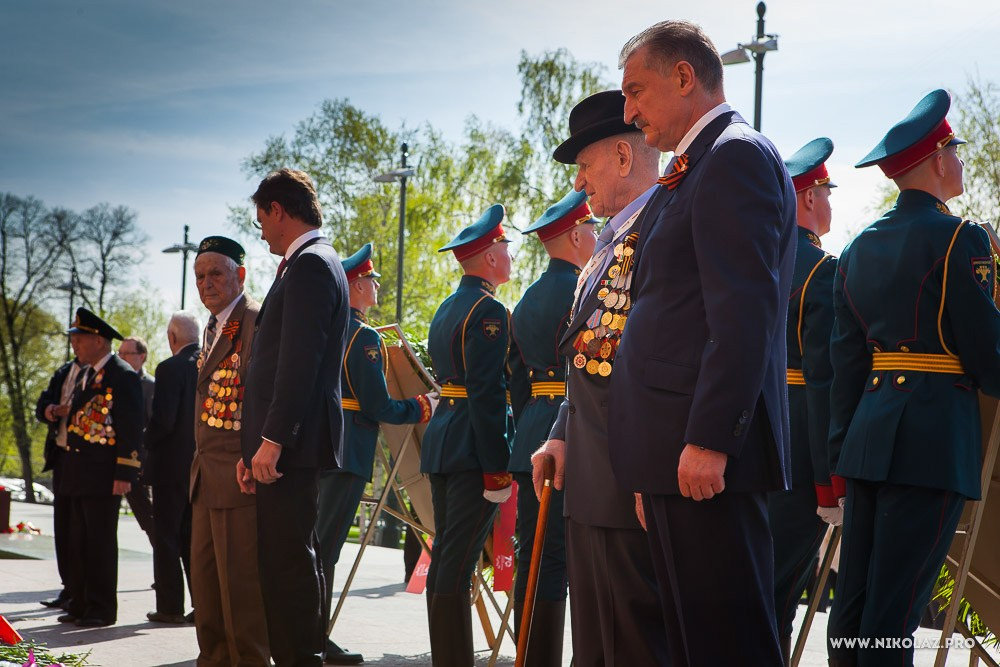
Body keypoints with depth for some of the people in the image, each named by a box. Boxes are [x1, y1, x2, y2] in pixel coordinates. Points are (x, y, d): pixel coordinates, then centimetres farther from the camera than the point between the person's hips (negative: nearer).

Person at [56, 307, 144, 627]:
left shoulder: (123, 376, -9)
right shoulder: (84, 375, 18)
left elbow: (132, 429, -13)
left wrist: (124, 474, -18)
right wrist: (66, 469, 16)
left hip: (103, 476, -8)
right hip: (78, 475, 9)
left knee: (101, 543, -3)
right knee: (79, 542, 10)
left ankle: (102, 609, 3)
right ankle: (80, 605, 17)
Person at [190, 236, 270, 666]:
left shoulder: (257, 321, -13)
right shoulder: (214, 326, 19)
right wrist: (200, 464, 19)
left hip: (239, 474, -10)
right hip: (207, 476, 10)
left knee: (239, 578, -7)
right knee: (204, 575, 15)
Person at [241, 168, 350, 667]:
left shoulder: (310, 265, -11)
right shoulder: (312, 262, 20)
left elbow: (299, 362, -20)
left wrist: (272, 439, -20)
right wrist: (256, 446, 17)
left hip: (290, 444, -11)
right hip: (287, 444, 11)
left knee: (288, 560, -9)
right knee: (293, 559, 14)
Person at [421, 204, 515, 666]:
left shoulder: (446, 309, 17)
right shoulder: (488, 311, -12)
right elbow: (487, 394, -19)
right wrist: (497, 468, -18)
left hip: (440, 438, 9)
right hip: (473, 449, -9)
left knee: (444, 555, 11)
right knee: (458, 563, -9)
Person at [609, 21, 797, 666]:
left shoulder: (736, 154, -10)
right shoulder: (699, 166, 21)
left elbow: (744, 313, -19)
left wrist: (708, 440, -23)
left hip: (706, 455, -10)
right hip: (678, 454, 10)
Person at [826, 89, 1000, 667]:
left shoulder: (861, 247, 13)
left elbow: (847, 358, 13)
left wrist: (844, 447, 15)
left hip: (870, 433, 7)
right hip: (936, 436, -7)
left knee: (853, 598, 8)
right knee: (896, 608, -6)